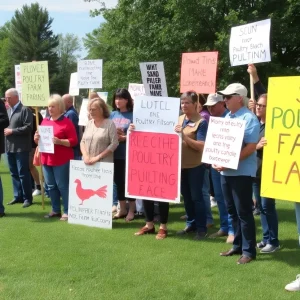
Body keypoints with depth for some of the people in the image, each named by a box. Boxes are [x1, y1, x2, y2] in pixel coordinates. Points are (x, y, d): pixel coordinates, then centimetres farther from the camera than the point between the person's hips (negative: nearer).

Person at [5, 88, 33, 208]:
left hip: (21, 147, -7)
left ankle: (27, 198, 6)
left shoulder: (25, 110, -8)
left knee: (23, 173, -3)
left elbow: (28, 127, -16)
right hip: (10, 146, 7)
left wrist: (12, 131, -16)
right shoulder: (8, 110, 14)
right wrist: (5, 129, 1)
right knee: (14, 173, 12)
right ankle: (18, 196, 21)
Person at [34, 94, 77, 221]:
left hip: (61, 160, -7)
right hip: (46, 159, 7)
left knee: (62, 185, -3)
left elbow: (73, 141, -10)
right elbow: (39, 139, 21)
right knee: (51, 186, 11)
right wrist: (37, 138, -1)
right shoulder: (45, 121, 12)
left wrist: (59, 141, -22)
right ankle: (55, 210, 22)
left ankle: (67, 211, 5)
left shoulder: (66, 122, -7)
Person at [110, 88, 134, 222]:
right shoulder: (113, 114, 10)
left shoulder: (133, 115, -7)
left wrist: (124, 138, -18)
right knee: (118, 181, 12)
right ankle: (122, 209, 23)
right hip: (115, 153, 5)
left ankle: (131, 210, 14)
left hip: (128, 154, -5)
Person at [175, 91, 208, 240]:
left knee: (196, 197, 0)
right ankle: (191, 224, 27)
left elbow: (201, 146, -19)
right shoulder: (180, 119, 8)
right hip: (181, 164, 6)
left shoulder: (201, 122, -12)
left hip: (195, 166, -6)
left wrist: (184, 136, -26)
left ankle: (201, 228, 10)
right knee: (186, 196, 14)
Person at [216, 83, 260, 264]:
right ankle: (238, 245, 25)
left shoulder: (249, 118, -13)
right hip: (226, 171, 8)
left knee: (244, 212, -2)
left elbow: (251, 147, -20)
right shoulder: (227, 117, 13)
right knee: (233, 211, 14)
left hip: (242, 172, -8)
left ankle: (249, 250, 7)